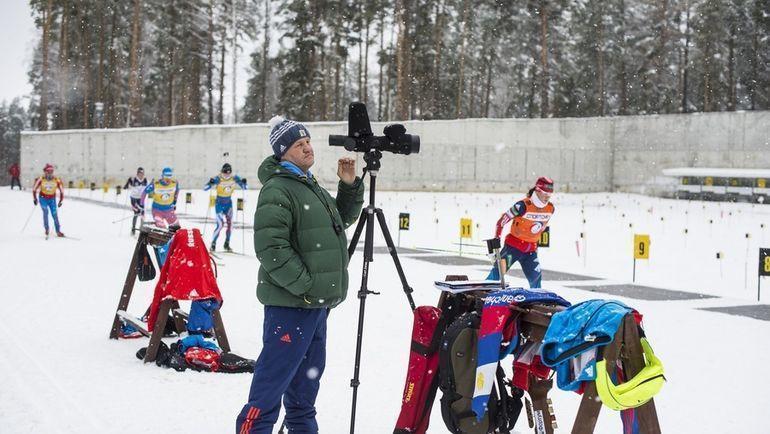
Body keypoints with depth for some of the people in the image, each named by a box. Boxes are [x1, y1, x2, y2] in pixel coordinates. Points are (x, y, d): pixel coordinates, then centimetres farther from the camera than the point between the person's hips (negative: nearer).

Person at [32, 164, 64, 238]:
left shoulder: (57, 180, -12)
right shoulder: (41, 179, -15)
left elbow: (61, 190, 0)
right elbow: (34, 189, -2)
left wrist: (61, 200, 1)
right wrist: (34, 199, -3)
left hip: (52, 199, 1)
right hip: (43, 198, -1)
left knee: (54, 214, -7)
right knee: (45, 211, -21)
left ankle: (58, 231, -1)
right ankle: (46, 229, -13)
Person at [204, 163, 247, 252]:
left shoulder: (235, 178, -9)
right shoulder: (218, 179, -19)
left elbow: (244, 188, 2)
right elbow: (205, 189, -21)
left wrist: (244, 183, -21)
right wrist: (210, 183, -41)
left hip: (229, 204, 4)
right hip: (219, 204, -4)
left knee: (230, 224, -3)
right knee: (220, 224, -14)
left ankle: (227, 244, 12)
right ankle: (213, 244, 0)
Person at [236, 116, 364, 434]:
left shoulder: (312, 186, 18)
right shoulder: (277, 190, -12)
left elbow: (344, 218, 28)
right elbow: (270, 247, -21)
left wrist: (350, 186, 11)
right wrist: (305, 285, -20)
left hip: (317, 303, 9)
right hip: (291, 302, -9)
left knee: (308, 373, 18)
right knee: (274, 377, -10)